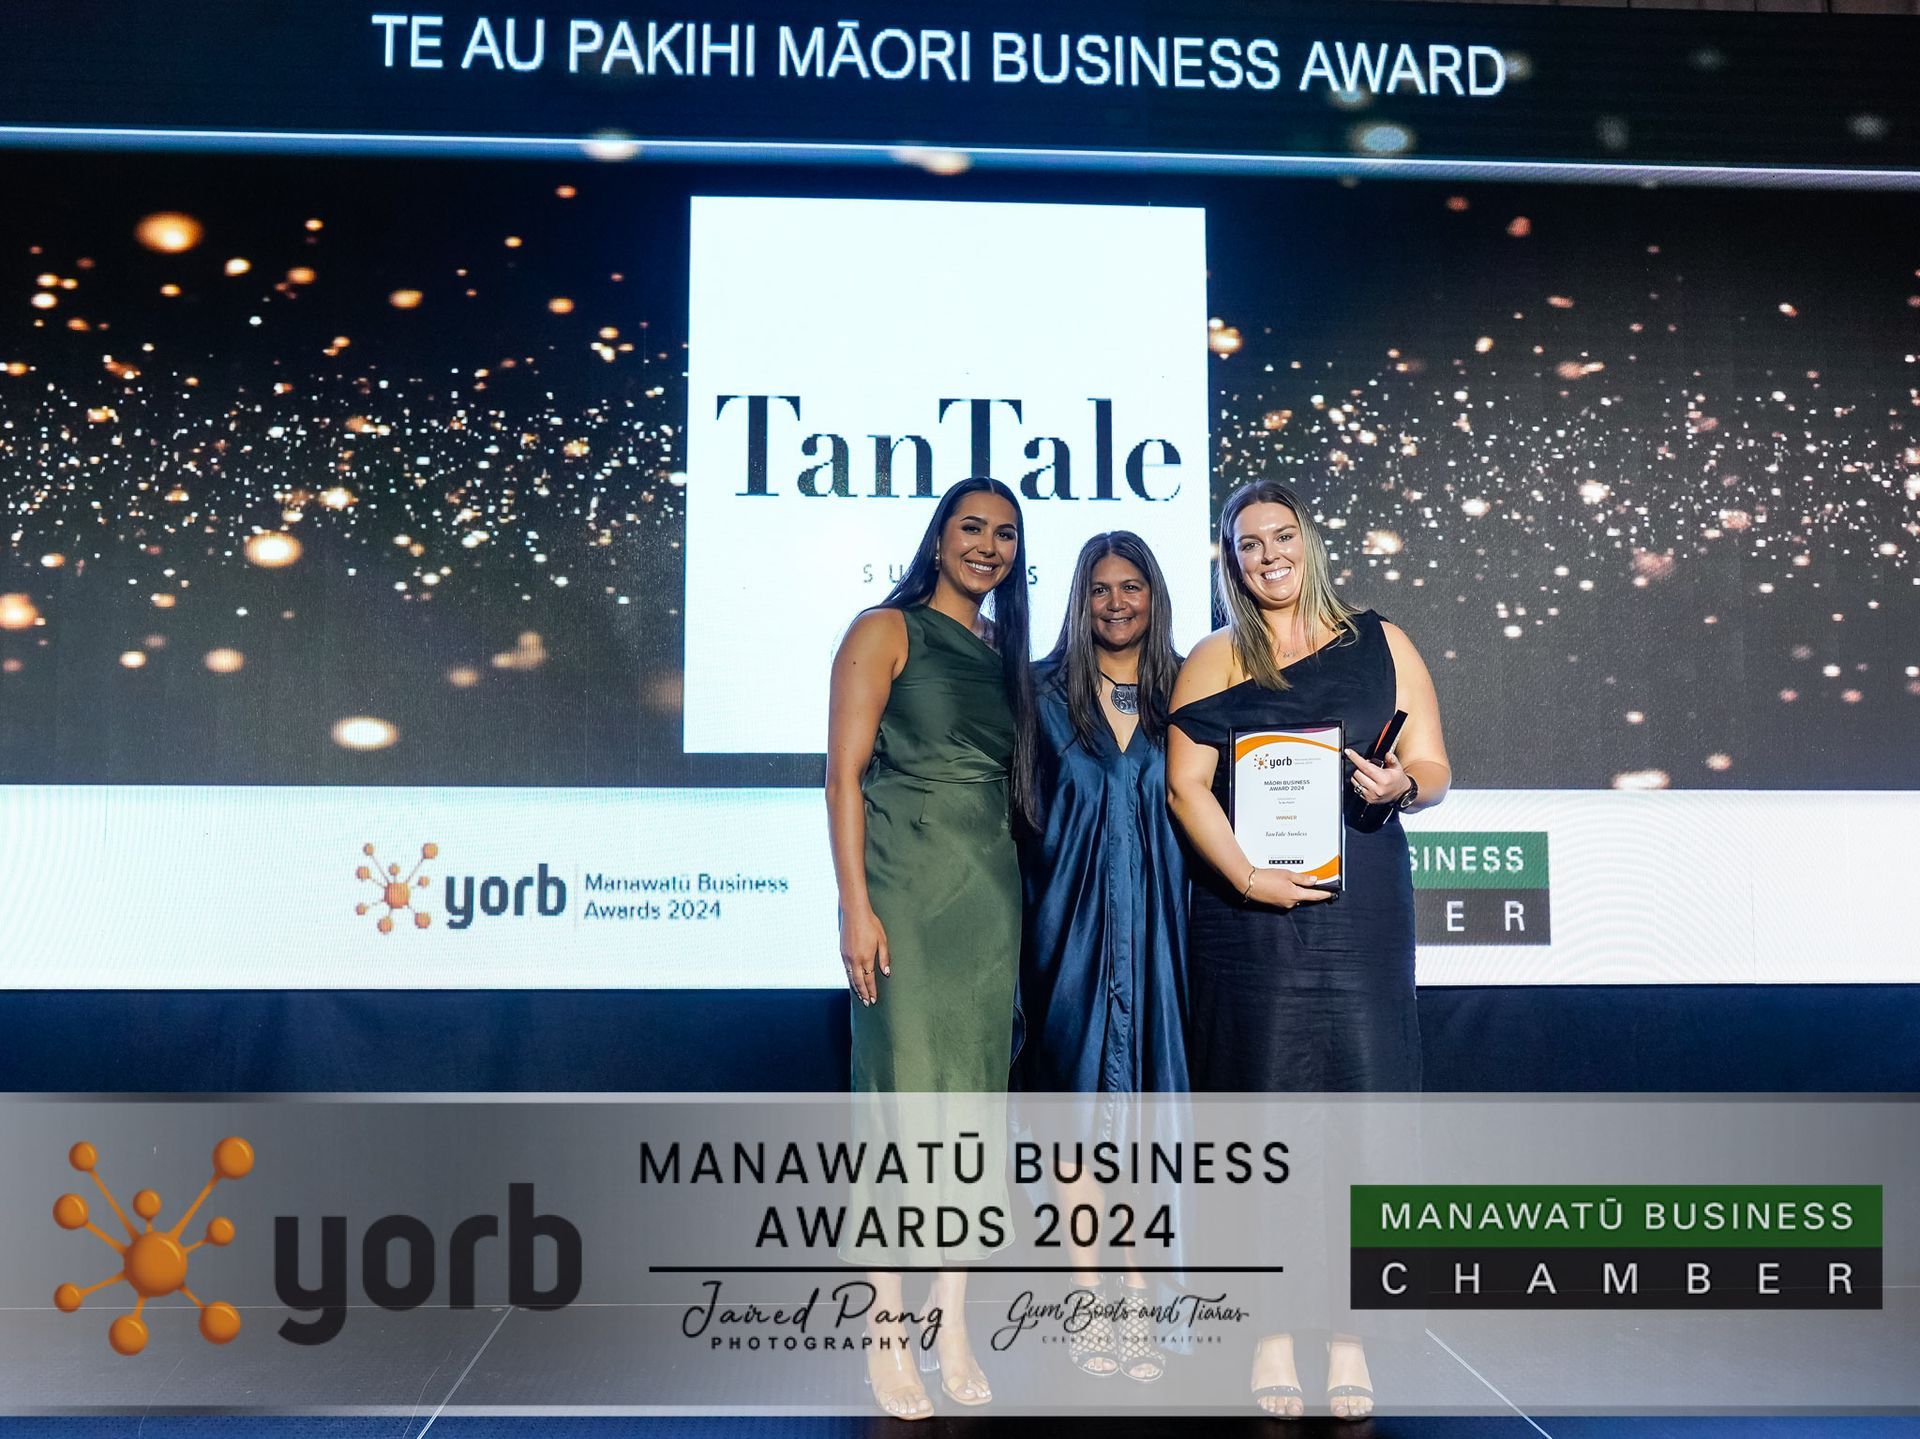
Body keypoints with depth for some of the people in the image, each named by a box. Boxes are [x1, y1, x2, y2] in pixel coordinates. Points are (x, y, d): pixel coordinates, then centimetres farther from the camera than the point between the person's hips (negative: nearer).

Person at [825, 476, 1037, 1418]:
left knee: (974, 1098, 7)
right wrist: (856, 906, -15)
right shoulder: (887, 632, -1)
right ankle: (886, 1337, 1)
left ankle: (953, 1329, 15)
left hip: (990, 890, 6)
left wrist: (1017, 895, 10)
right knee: (902, 1098, -7)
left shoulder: (1003, 652, 17)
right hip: (906, 888, -6)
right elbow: (844, 773, -7)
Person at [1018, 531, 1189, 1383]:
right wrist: (1032, 918, -5)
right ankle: (1088, 1304, 8)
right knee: (1078, 1097, 0)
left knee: (1145, 1097, 2)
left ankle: (1137, 1303, 10)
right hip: (1070, 919, -1)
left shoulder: (1181, 697, 8)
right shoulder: (1046, 692, 5)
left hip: (1155, 923, 1)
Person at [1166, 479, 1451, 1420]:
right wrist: (1247, 875, -15)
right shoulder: (1215, 660, 8)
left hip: (1361, 908, 1)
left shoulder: (1380, 645, 11)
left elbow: (1435, 769, 8)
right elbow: (1186, 785, -2)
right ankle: (1271, 1336, 9)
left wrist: (1399, 785, -15)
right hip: (1249, 910, 0)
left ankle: (1349, 1339, 6)